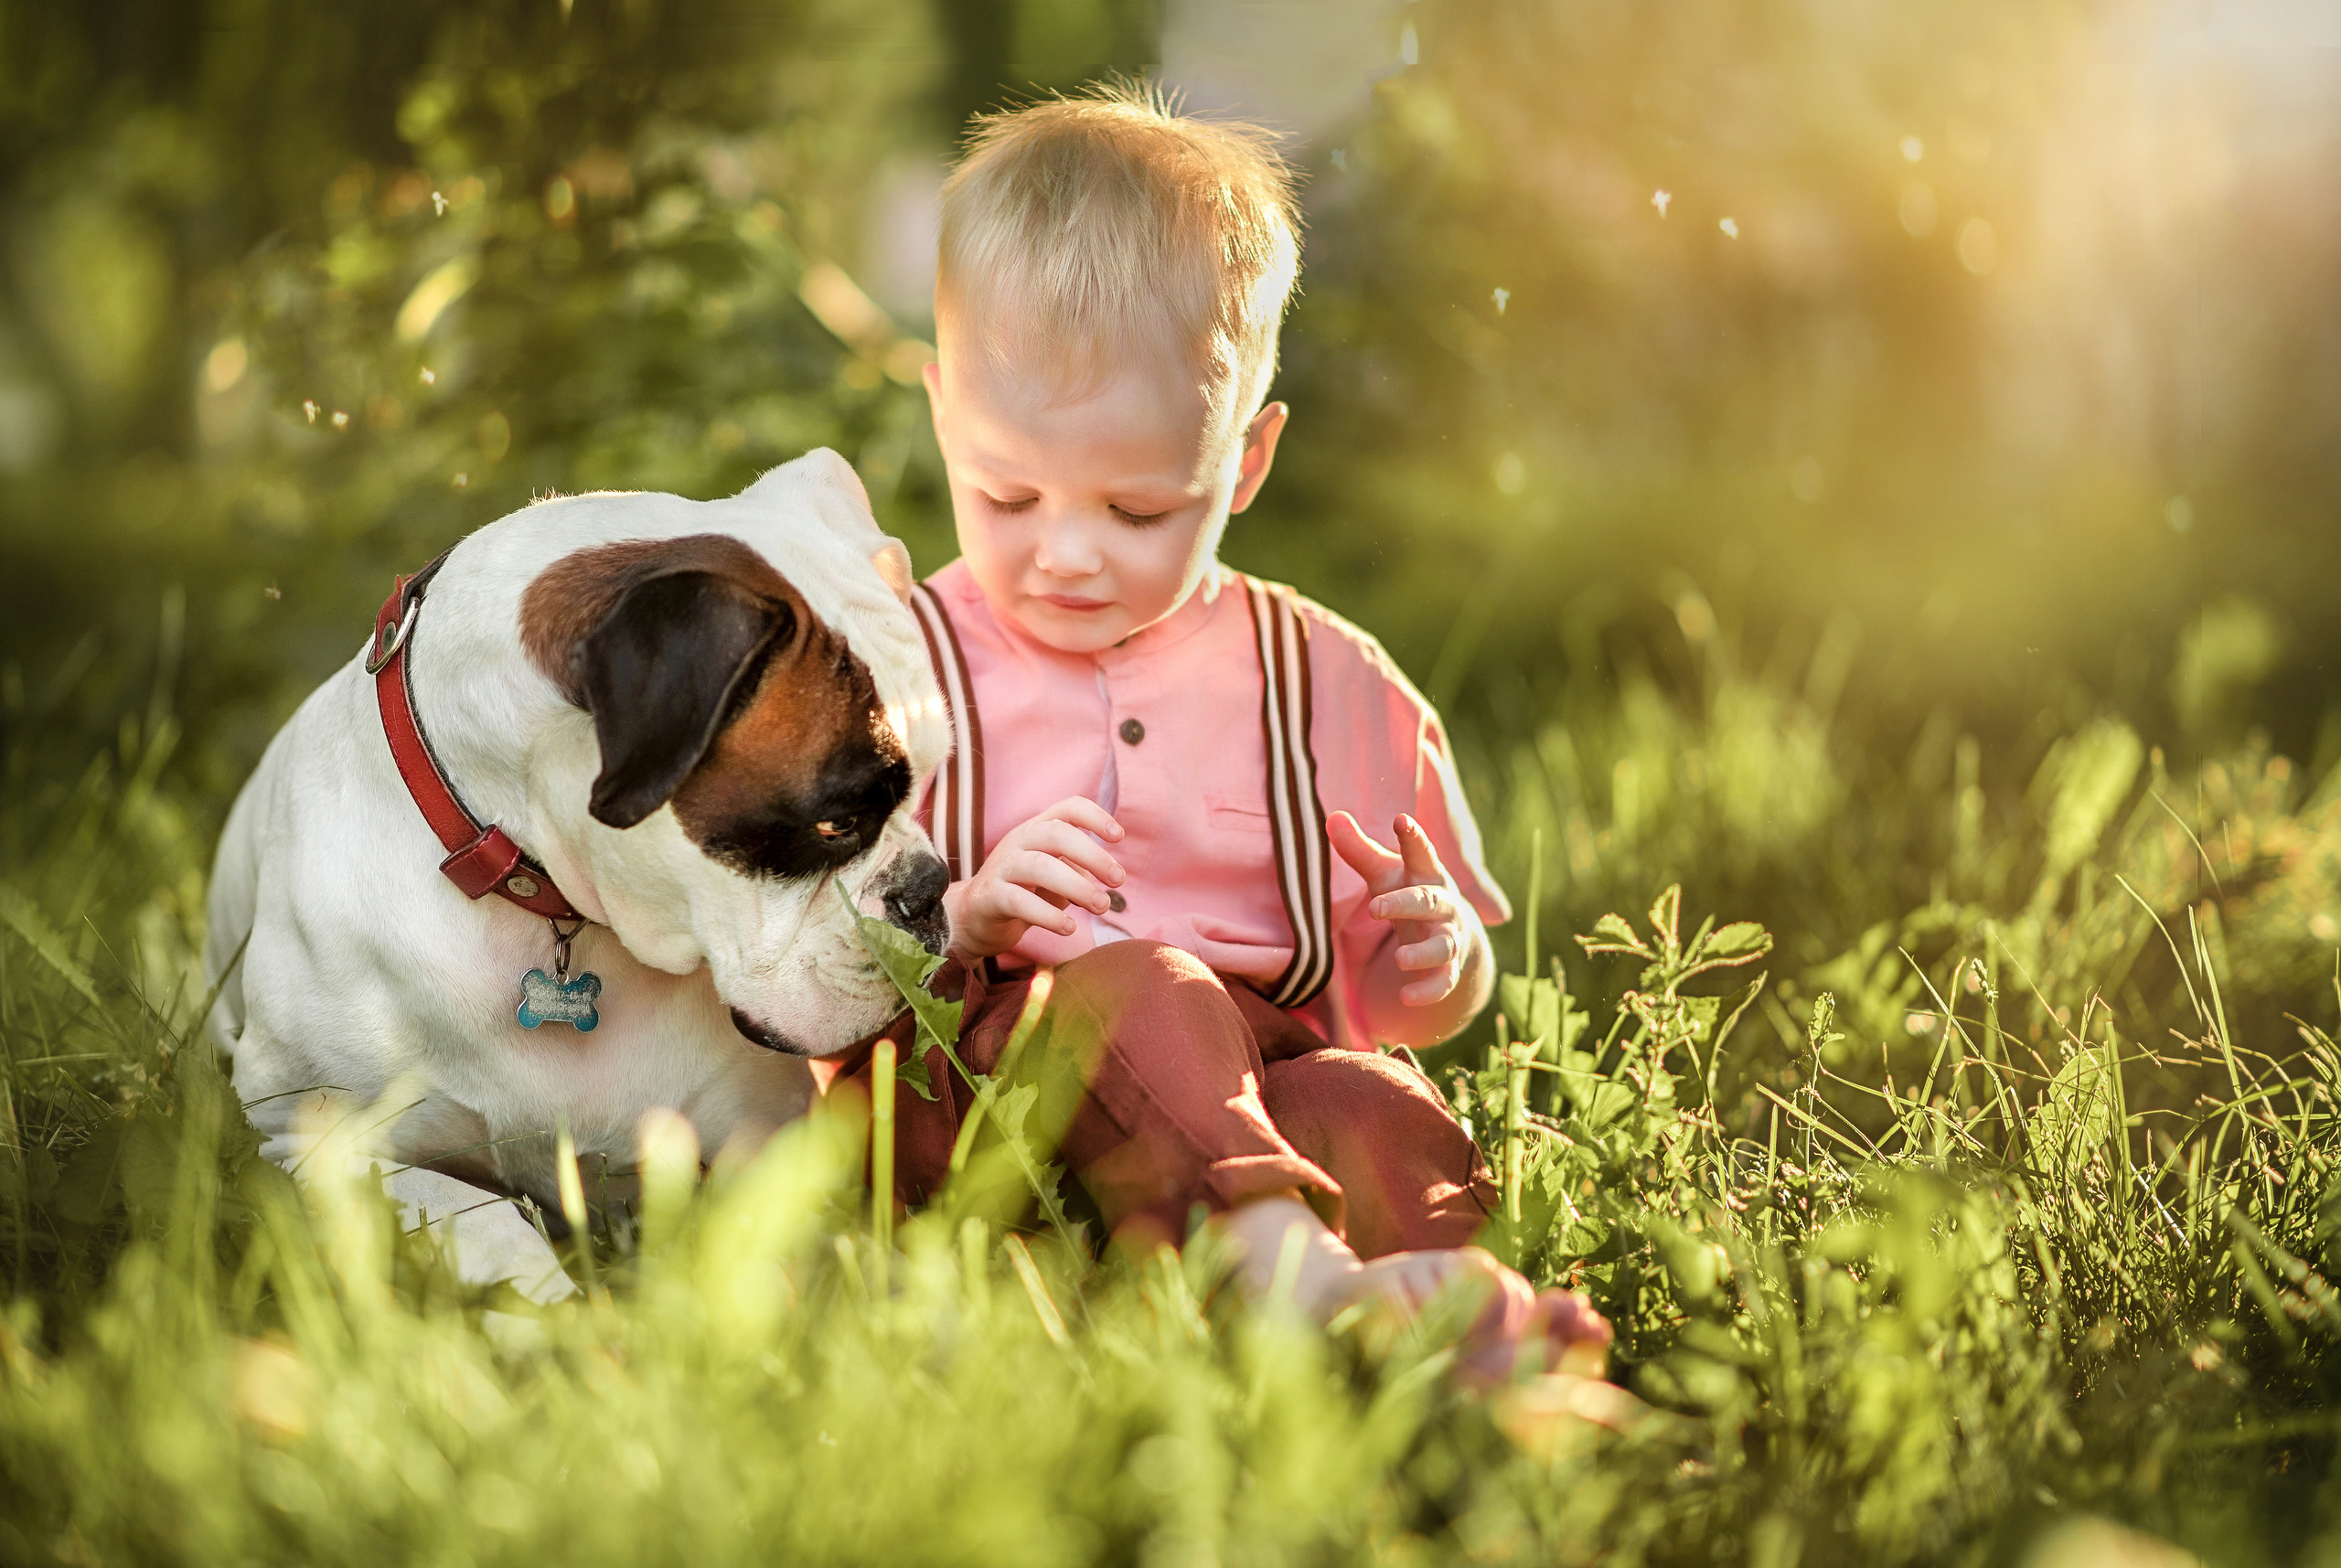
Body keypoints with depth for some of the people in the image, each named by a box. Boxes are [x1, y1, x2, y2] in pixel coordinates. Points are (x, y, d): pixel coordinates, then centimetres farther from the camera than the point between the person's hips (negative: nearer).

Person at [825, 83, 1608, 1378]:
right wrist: (959, 920, -13)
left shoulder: (1329, 685, 14)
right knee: (1144, 992, -35)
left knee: (1380, 1111, -31)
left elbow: (1408, 1006, 21)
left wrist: (1440, 956, -4)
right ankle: (1292, 1275, -55)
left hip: (1261, 1094, 3)